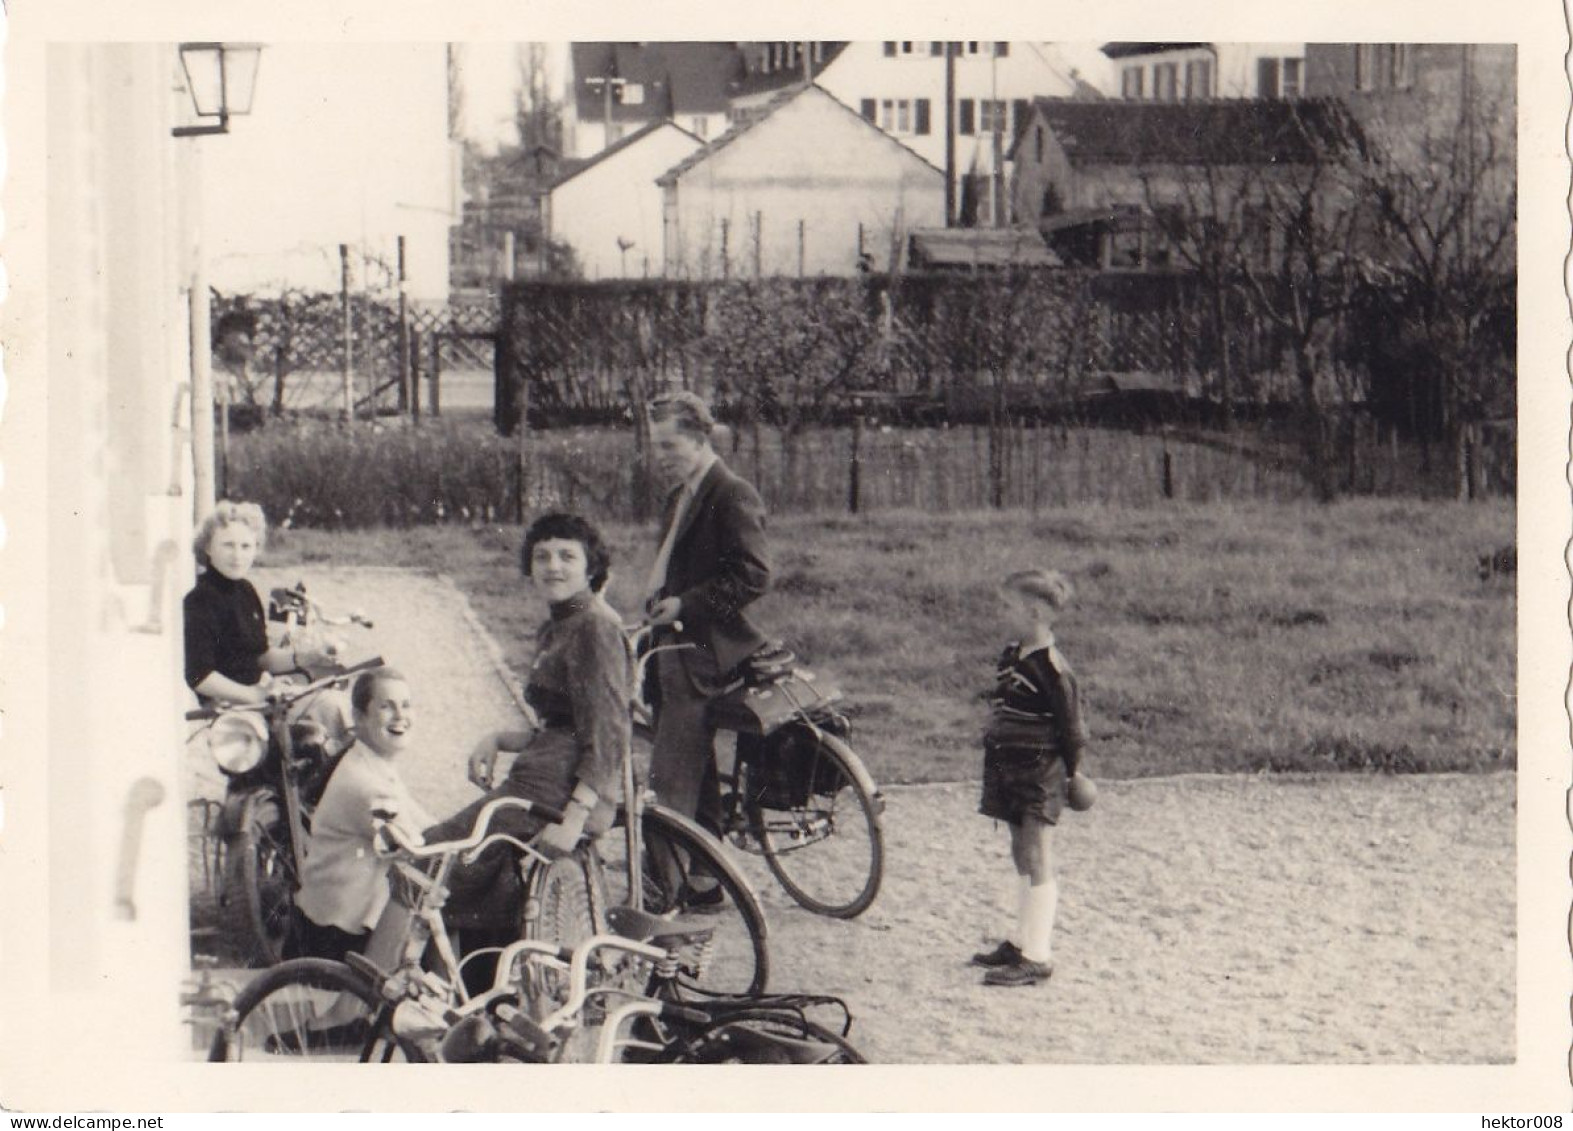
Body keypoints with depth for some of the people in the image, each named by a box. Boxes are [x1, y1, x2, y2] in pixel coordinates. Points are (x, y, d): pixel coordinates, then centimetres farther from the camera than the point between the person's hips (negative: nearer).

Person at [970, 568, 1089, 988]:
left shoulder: (1051, 667, -17)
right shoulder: (1010, 655, 8)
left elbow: (1070, 724, -11)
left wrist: (1070, 773, -6)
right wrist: (992, 747, 20)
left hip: (1040, 769, -9)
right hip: (1006, 765, 9)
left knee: (1037, 860, -8)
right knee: (1021, 855, 17)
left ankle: (1038, 956, -7)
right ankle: (1022, 940, 27)